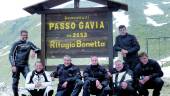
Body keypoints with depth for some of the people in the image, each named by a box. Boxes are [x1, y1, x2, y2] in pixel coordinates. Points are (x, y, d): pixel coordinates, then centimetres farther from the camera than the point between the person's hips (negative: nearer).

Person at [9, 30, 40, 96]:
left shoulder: (29, 43, 10)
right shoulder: (16, 44, 0)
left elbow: (38, 49, 14)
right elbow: (11, 55, -2)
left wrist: (34, 51, -9)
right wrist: (13, 65, -12)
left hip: (25, 65, 2)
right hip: (16, 66, -2)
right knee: (15, 82, 1)